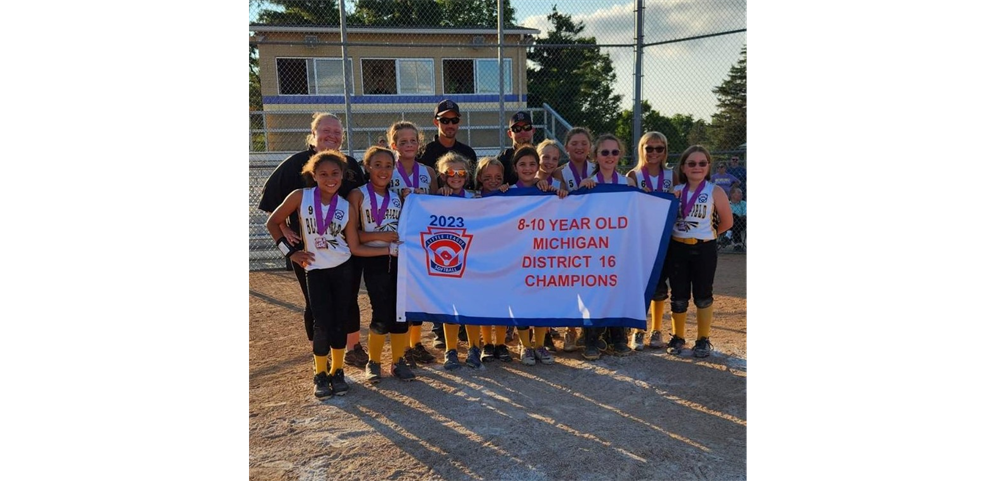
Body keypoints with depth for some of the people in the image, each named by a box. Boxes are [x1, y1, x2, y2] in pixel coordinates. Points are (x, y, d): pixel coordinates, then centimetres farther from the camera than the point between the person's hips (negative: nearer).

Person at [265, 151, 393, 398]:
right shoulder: (300, 197, -9)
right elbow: (272, 223, 2)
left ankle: (337, 371, 23)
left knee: (341, 321, 6)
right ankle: (320, 374, 17)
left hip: (343, 268, 2)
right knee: (323, 323, -3)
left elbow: (355, 247, -1)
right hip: (315, 270, -2)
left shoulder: (347, 208, -3)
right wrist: (290, 251, -2)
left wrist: (390, 249, -7)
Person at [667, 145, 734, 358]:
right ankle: (677, 337, 23)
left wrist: (710, 234, 6)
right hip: (677, 247, 2)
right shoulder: (676, 191, 4)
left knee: (703, 295, 8)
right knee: (678, 296, 9)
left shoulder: (715, 191, -5)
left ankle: (703, 339, 22)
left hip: (704, 249, -2)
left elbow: (727, 222, 0)